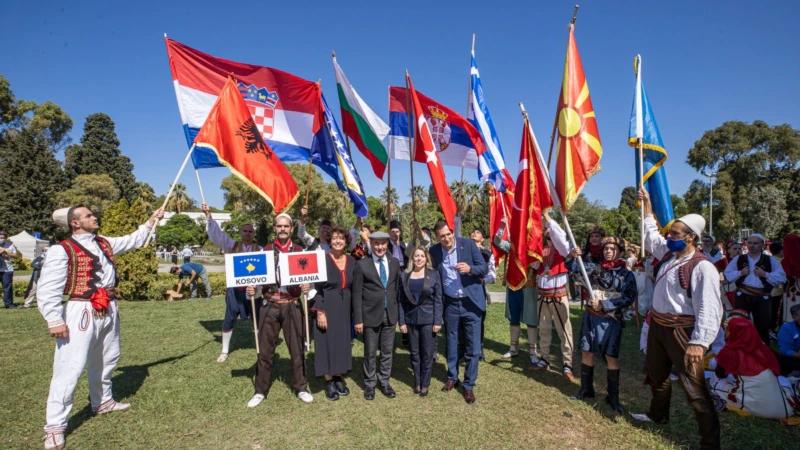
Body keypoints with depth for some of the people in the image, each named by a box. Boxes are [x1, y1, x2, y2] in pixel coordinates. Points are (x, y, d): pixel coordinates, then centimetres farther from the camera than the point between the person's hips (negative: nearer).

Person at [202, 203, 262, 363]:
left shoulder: (260, 250, 1)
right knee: (229, 319, 8)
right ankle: (225, 351, 24)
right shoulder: (232, 246, 4)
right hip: (235, 289, 1)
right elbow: (217, 234, -5)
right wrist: (209, 217, -16)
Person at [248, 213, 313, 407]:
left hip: (293, 306, 0)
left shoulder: (299, 251, 2)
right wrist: (251, 288, -11)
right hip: (269, 306, 1)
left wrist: (306, 287, -15)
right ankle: (260, 391, 22)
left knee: (297, 348, 8)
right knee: (265, 350, 7)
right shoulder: (266, 250, 4)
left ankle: (301, 388, 23)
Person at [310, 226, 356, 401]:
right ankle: (329, 382, 16)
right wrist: (320, 312, -16)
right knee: (327, 343, 3)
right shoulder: (322, 259, -9)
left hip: (344, 309, 4)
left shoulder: (351, 261, 4)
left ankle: (338, 378, 25)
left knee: (342, 343, 11)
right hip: (326, 308, -4)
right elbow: (317, 287, -10)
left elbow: (353, 288, 9)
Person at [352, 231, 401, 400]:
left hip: (390, 314, 3)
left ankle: (384, 382, 30)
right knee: (370, 353, 10)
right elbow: (356, 294, -8)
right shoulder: (362, 264, -8)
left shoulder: (394, 262, 4)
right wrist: (358, 319, -10)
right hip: (371, 314, -3)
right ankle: (370, 384, 27)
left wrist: (397, 310, 6)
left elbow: (397, 287, 10)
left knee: (387, 351, 13)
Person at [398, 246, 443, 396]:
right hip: (410, 319, 2)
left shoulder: (433, 274, -2)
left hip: (428, 319, -2)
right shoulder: (404, 276, 2)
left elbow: (438, 299, -3)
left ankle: (425, 384, 18)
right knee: (414, 353, 10)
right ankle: (417, 382, 25)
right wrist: (401, 321, -2)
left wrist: (438, 321, -8)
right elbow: (401, 301, 3)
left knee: (427, 353, 5)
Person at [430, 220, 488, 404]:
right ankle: (452, 378, 37)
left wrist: (470, 268, -28)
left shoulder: (469, 244, -10)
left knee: (473, 348, 4)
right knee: (451, 344, 17)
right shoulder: (434, 251, -3)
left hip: (471, 302, -2)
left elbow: (484, 268, -8)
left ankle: (469, 385, 20)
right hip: (450, 304, 2)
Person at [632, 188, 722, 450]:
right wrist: (647, 204, 26)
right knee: (656, 374, 25)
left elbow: (709, 309, -24)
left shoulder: (702, 267, -20)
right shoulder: (668, 254, 4)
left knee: (694, 388, -3)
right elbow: (652, 234, 23)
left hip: (681, 332, -9)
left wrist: (699, 342, -29)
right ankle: (658, 414, 47)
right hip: (657, 326, 9)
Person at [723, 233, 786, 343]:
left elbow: (781, 277, -5)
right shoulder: (738, 259, 5)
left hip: (762, 298, -1)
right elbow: (727, 275, 6)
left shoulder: (770, 260, 2)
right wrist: (740, 273, -9)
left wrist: (765, 274, -16)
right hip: (742, 296, 1)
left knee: (763, 326, 4)